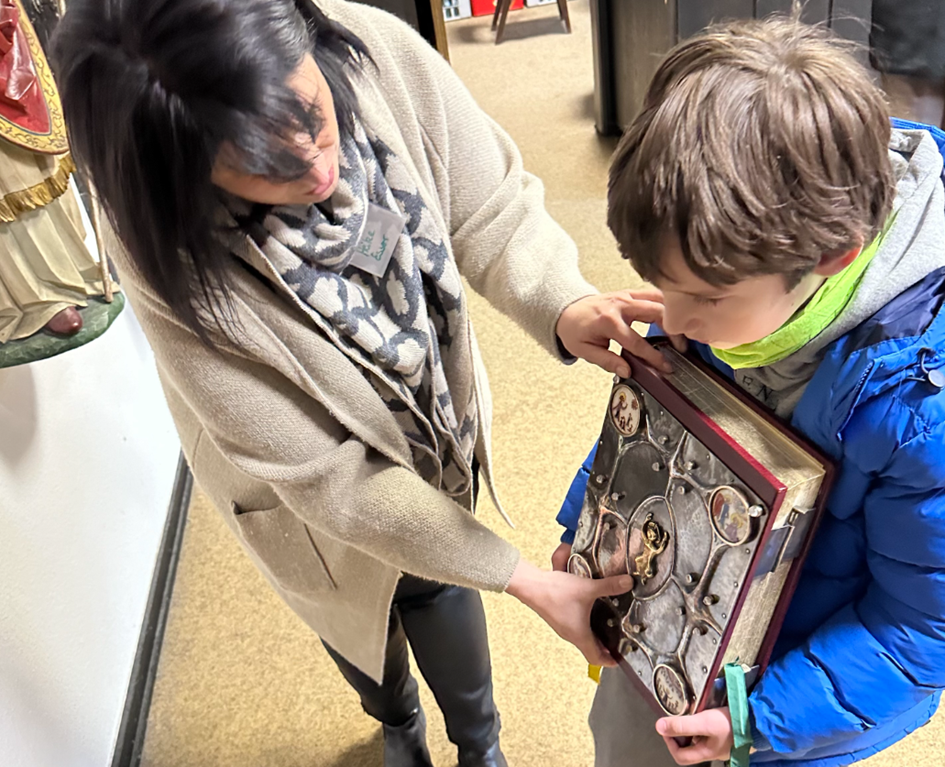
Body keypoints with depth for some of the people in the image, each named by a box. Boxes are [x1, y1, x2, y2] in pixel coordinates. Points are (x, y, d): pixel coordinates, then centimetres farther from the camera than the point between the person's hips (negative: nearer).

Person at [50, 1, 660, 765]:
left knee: (439, 588, 26)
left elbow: (489, 209, -18)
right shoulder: (175, 267, -37)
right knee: (361, 617, 28)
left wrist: (563, 306, -40)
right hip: (314, 490, -2)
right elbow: (324, 474, -30)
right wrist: (525, 580, -28)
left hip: (440, 405, 2)